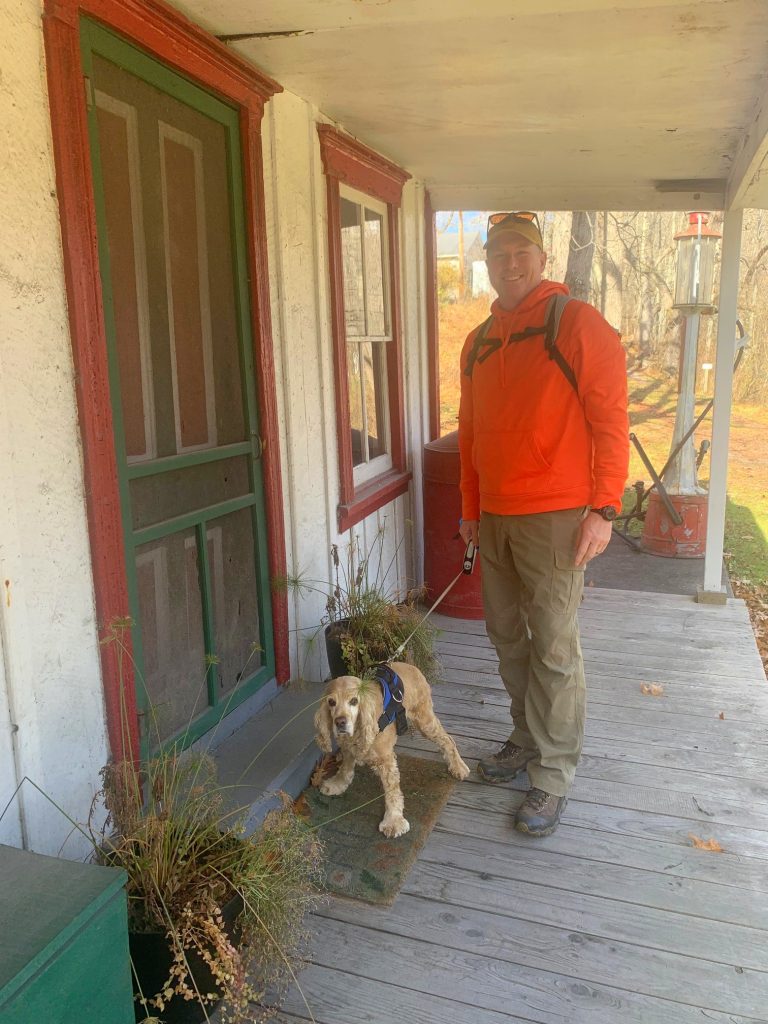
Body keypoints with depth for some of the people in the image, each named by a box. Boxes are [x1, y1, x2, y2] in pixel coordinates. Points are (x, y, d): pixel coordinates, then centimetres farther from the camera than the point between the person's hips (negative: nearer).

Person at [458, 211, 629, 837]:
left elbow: (611, 421, -10)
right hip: (494, 518, 7)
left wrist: (604, 509, -15)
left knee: (554, 650, -2)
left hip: (556, 517, -6)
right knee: (507, 637, 15)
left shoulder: (577, 324, -6)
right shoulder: (479, 343, 14)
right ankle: (527, 740, 33)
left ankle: (554, 778, 12)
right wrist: (470, 507, 18)